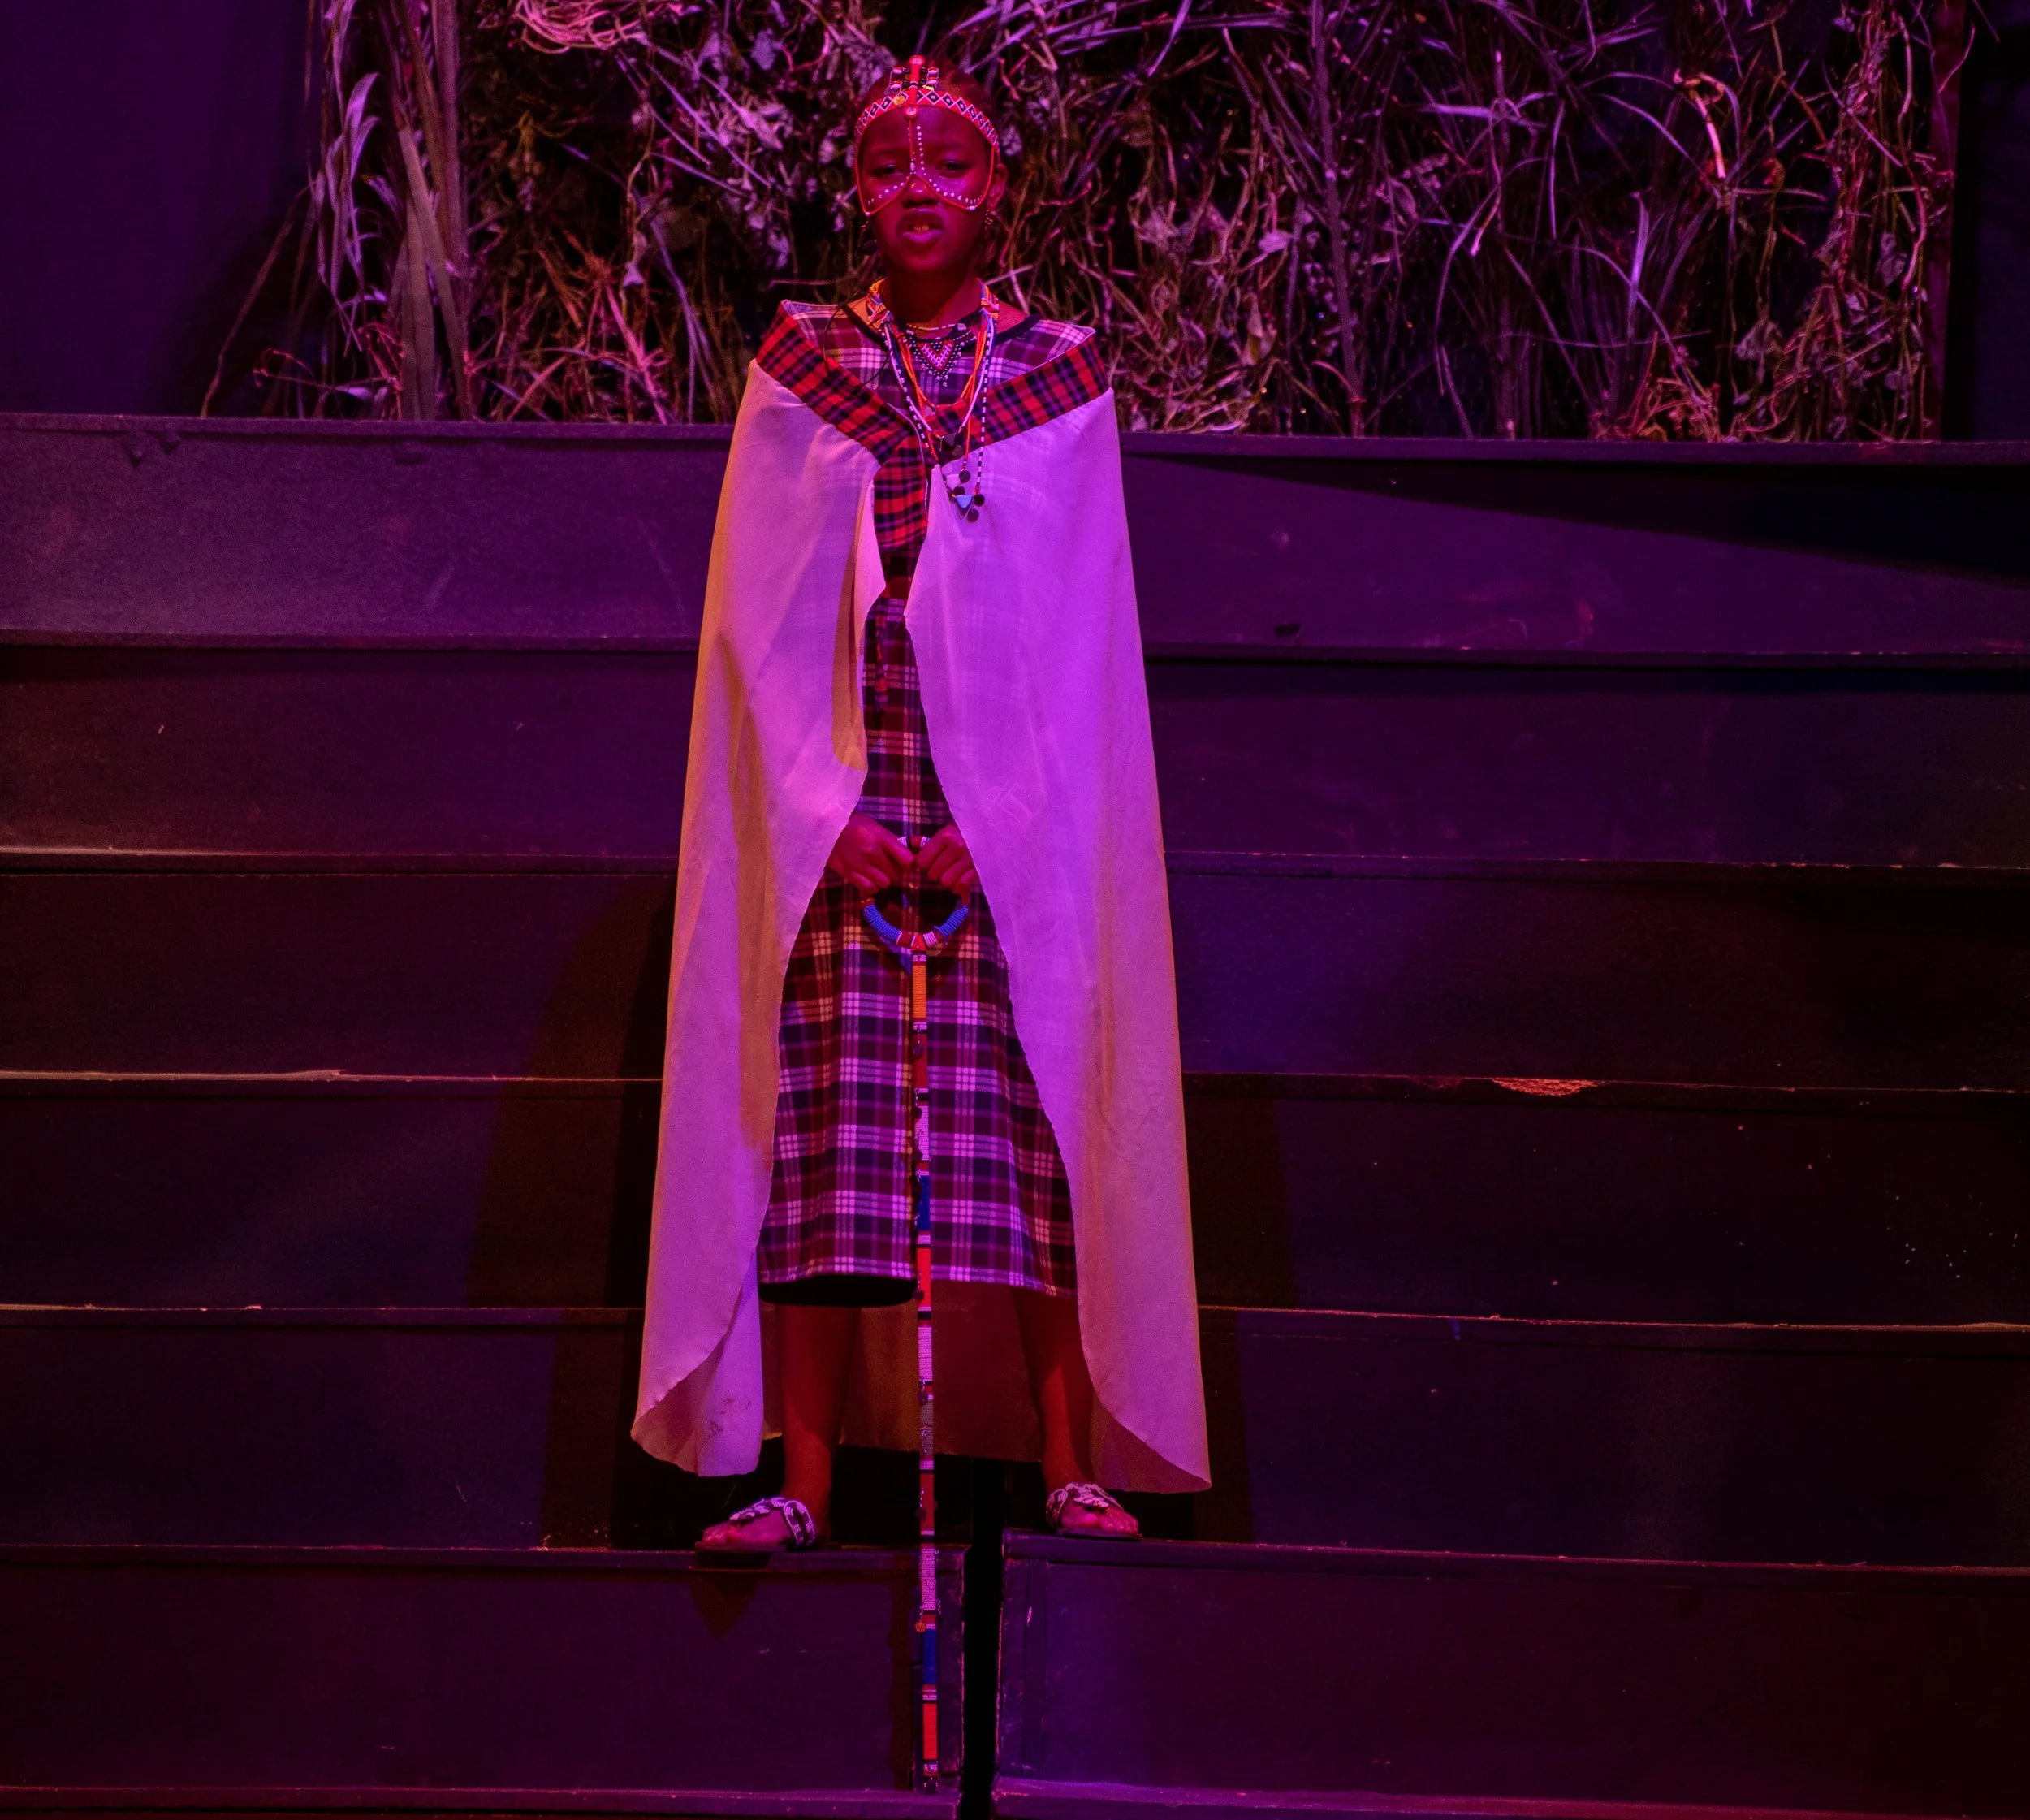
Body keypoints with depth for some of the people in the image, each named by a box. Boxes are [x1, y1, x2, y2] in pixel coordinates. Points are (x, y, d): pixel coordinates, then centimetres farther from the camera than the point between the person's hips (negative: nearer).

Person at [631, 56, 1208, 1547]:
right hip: (831, 805, 1)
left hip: (1015, 808, -1)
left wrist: (994, 821, -8)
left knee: (1028, 1129, -6)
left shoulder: (1056, 375, 8)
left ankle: (1072, 1467, -4)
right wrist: (827, 808, -8)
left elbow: (1081, 626, 3)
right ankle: (805, 1481, -4)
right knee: (822, 1132, -5)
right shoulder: (801, 366, 11)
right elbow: (758, 611, 4)